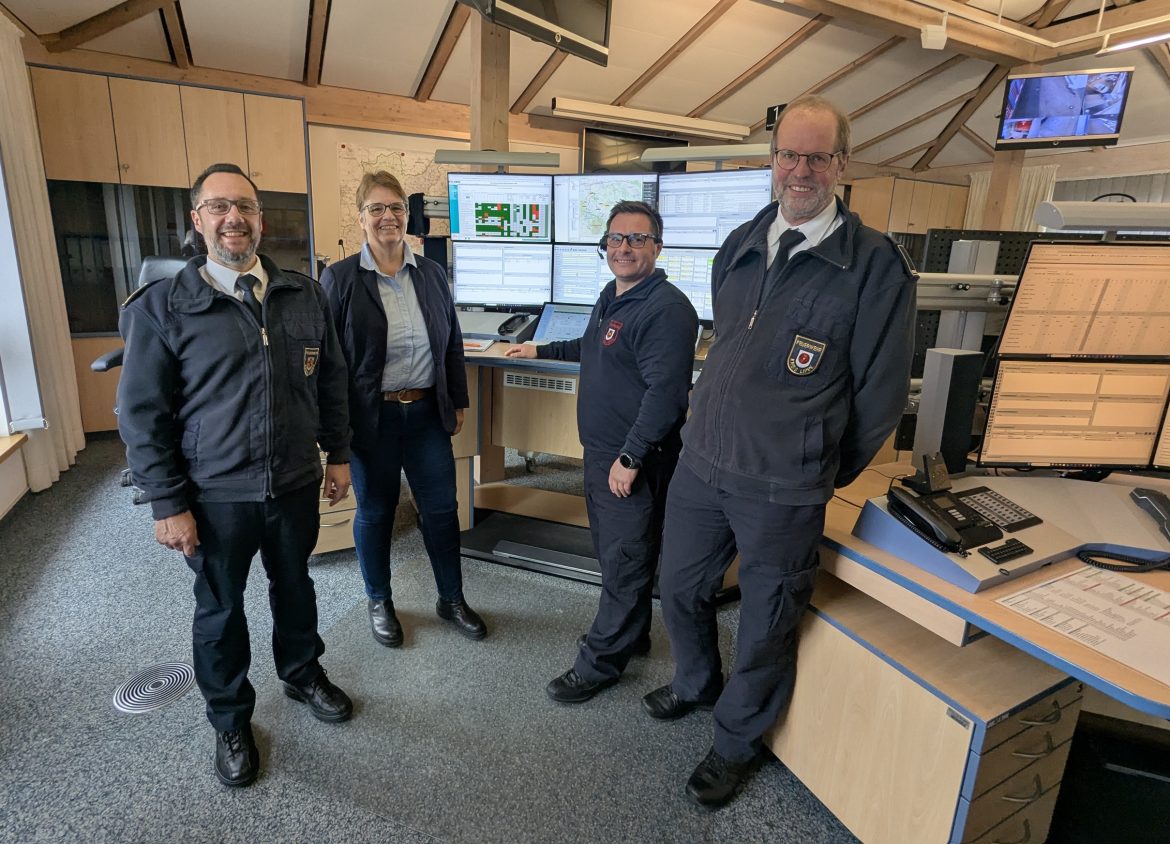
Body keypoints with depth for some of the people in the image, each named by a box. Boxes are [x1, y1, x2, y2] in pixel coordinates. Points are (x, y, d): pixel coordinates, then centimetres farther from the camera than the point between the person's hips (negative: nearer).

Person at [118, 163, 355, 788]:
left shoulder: (304, 295, 0)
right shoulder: (161, 307, -9)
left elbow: (330, 380, 8)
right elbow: (141, 414, -7)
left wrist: (338, 454, 7)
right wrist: (168, 505, -8)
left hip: (296, 484, 3)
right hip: (216, 496, -2)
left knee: (294, 586, 21)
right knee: (220, 608, 16)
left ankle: (302, 673, 48)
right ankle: (230, 720, 39)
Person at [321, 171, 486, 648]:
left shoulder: (432, 274, 5)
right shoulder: (339, 278, -6)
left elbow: (452, 344, 11)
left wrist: (457, 403, 10)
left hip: (427, 412, 3)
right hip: (370, 417, -3)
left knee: (441, 507, 10)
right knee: (375, 511, 12)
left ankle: (452, 600, 29)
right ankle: (379, 603, 34)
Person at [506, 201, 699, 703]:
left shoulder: (666, 309, -19)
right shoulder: (612, 297, 14)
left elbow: (666, 391, -26)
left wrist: (630, 458, -24)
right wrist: (542, 350, 37)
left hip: (634, 463, -10)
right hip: (601, 453, 10)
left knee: (624, 563, 3)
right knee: (612, 552, 20)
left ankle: (600, 663, 16)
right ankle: (632, 636, 38)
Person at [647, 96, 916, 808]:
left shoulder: (876, 265, -11)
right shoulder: (739, 247, 7)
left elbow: (880, 392, -7)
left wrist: (821, 475, 1)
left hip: (783, 493, -5)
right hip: (700, 465, 6)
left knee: (765, 629, 14)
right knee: (680, 590, 21)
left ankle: (737, 743, 41)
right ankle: (697, 684, 52)